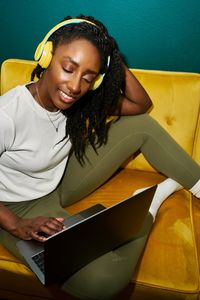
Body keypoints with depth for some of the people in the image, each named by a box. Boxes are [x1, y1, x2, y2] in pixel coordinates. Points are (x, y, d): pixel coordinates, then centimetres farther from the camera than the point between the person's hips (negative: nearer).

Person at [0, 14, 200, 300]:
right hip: (24, 206, -5)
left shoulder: (78, 100, -12)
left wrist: (116, 63, -18)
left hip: (62, 181, 6)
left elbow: (142, 104, -6)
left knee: (141, 125, -4)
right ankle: (152, 202, -6)